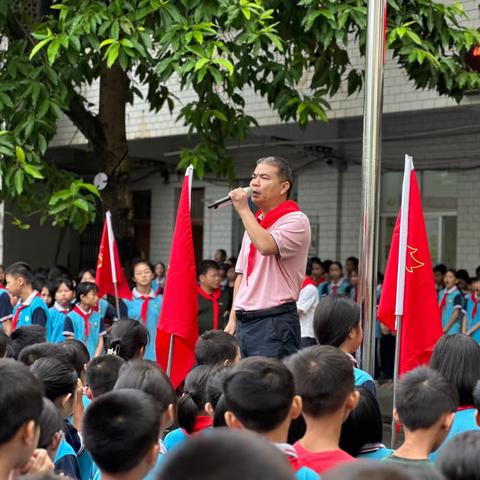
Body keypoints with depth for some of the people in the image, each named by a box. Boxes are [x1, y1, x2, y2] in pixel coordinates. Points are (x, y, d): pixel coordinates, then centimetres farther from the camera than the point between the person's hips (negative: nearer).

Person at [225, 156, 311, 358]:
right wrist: (233, 319, 16)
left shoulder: (295, 220, -6)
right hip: (244, 323, 8)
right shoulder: (253, 221, 20)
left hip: (275, 324, -8)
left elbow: (266, 246, -25)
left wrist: (243, 209, -14)